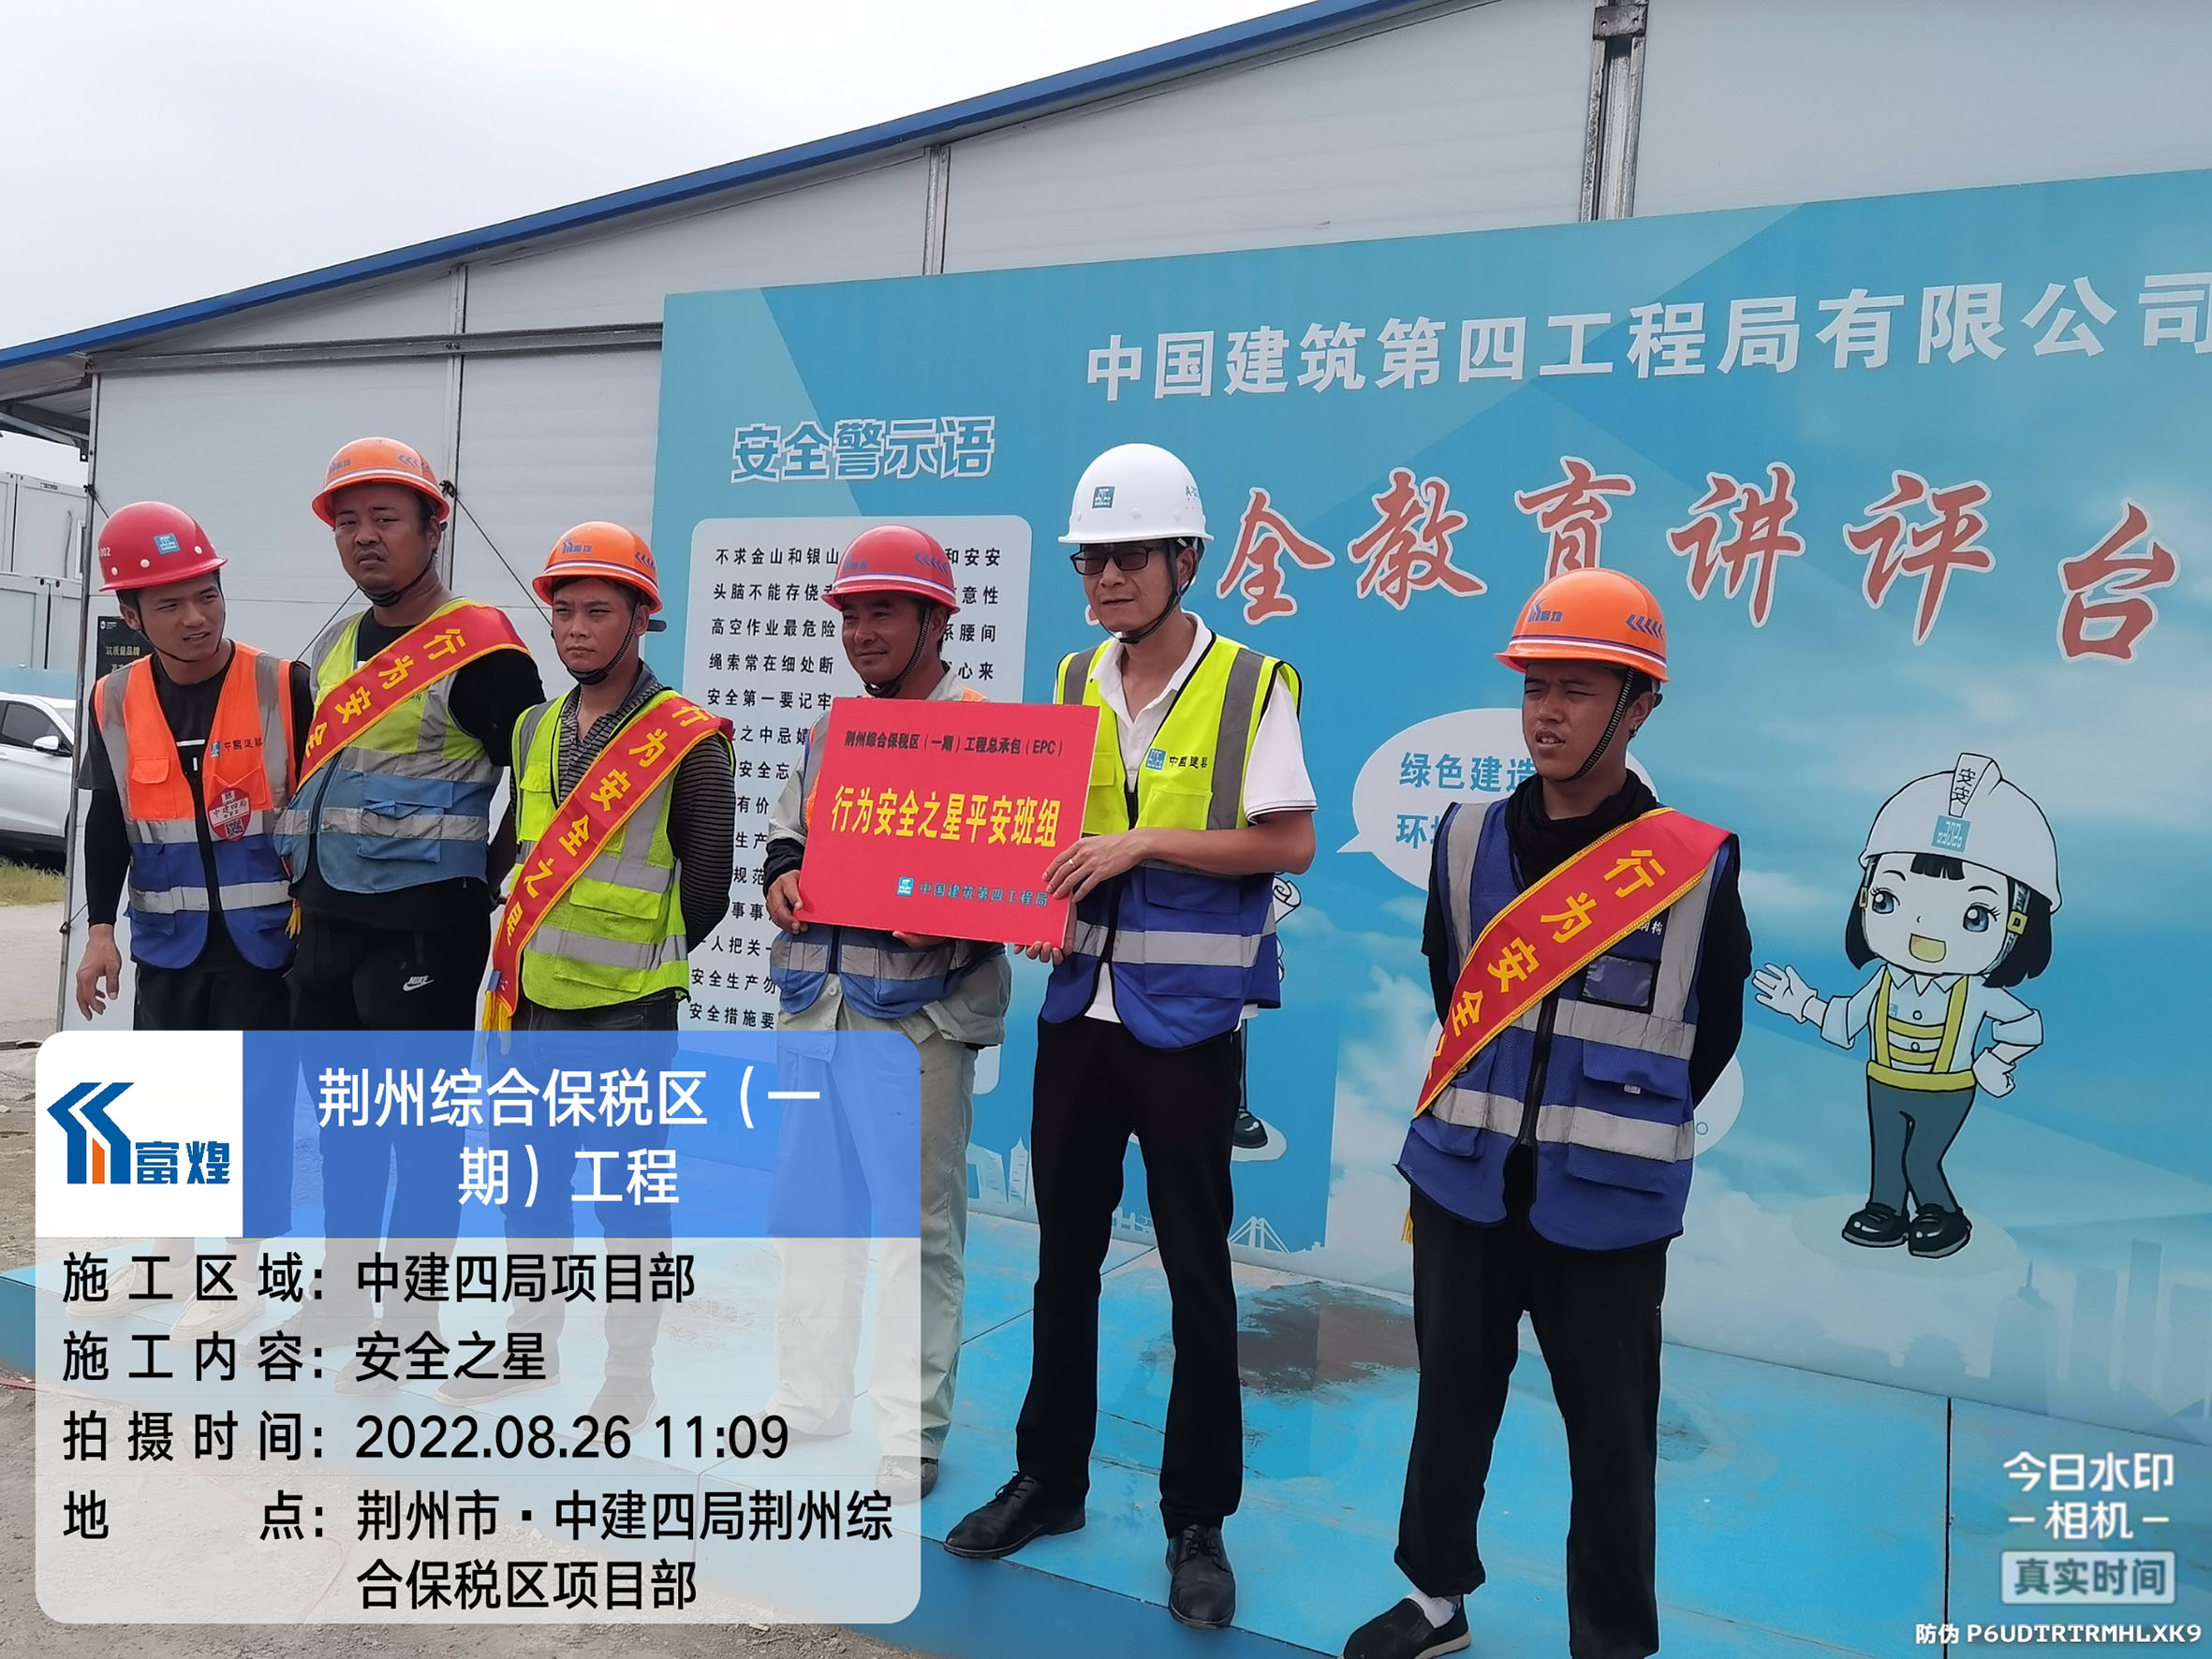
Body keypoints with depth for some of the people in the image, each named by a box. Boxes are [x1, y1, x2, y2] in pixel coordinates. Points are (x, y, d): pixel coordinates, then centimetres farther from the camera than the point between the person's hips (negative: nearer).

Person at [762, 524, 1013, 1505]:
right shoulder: (830, 732, 15)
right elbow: (785, 834, 22)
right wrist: (781, 878, 0)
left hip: (922, 1009, -7)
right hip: (816, 1000, 7)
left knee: (922, 1221, 2)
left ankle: (913, 1432, 16)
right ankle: (809, 1394, 34)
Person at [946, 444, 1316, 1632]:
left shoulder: (1250, 685, -7)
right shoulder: (1070, 683, 8)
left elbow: (1289, 841, -12)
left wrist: (1144, 841, -20)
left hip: (1188, 1018, -5)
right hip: (1079, 1007, 5)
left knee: (1195, 1272, 5)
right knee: (1064, 1256, 15)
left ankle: (1197, 1521, 21)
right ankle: (1048, 1478, 32)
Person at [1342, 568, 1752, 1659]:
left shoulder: (1694, 864, -8)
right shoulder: (1467, 841, 0)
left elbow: (1714, 1029, 4)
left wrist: (1623, 1126, 7)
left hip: (1607, 1203, -3)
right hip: (1466, 1185, 3)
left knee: (1610, 1439, 10)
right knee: (1450, 1403, 17)